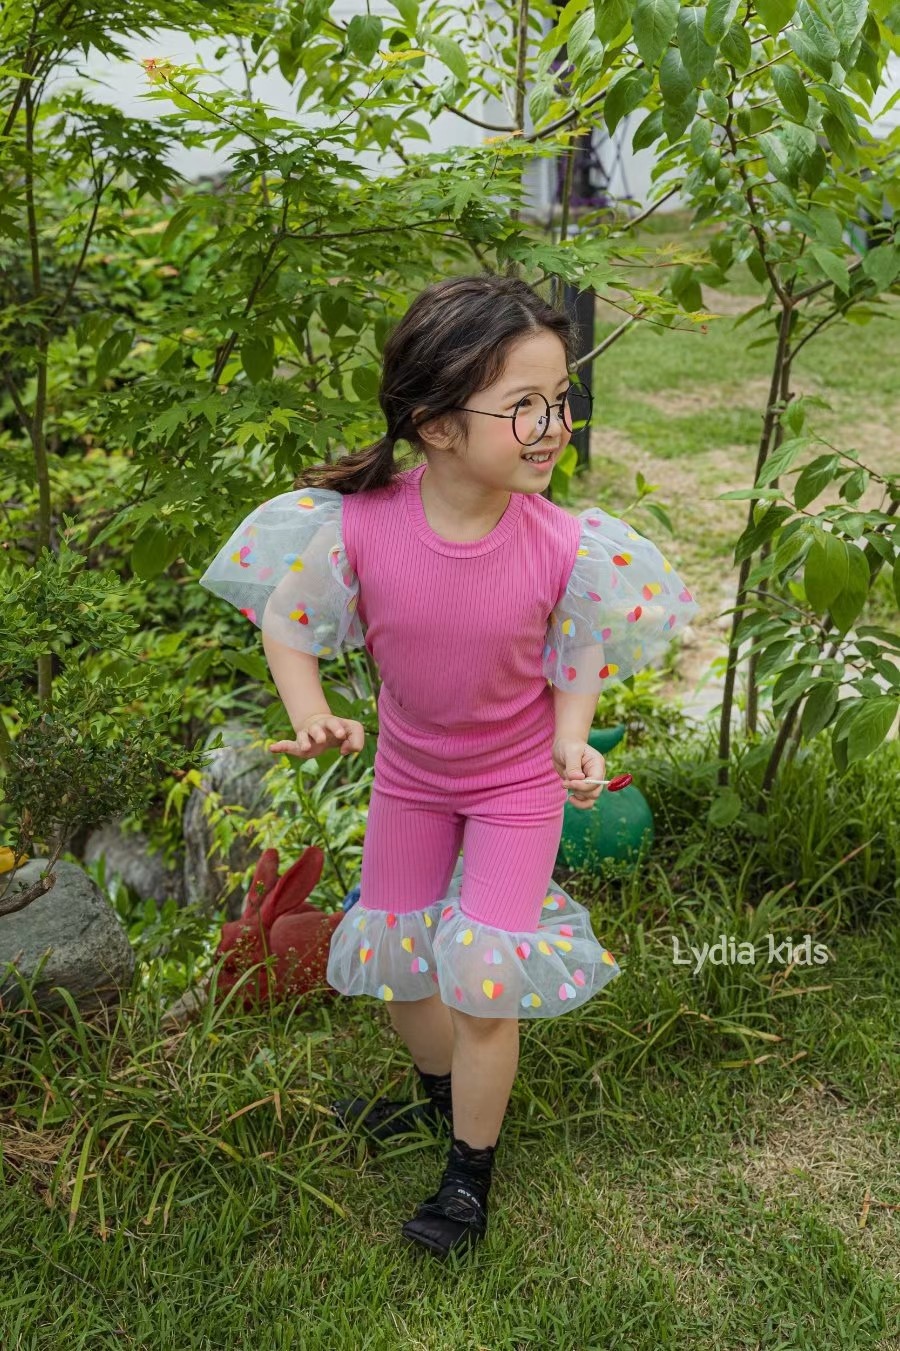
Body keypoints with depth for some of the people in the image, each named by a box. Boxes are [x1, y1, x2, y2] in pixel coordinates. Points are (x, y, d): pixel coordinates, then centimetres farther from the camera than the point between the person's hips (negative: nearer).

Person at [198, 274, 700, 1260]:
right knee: (396, 956, 17)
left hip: (518, 784, -2)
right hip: (409, 775, 3)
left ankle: (471, 1169, 25)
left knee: (482, 975, -3)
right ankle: (443, 1090, 50)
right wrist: (311, 717, -26)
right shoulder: (359, 525, -27)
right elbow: (286, 623, -11)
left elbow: (578, 661, -8)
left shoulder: (564, 546, -26)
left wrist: (571, 742, -25)